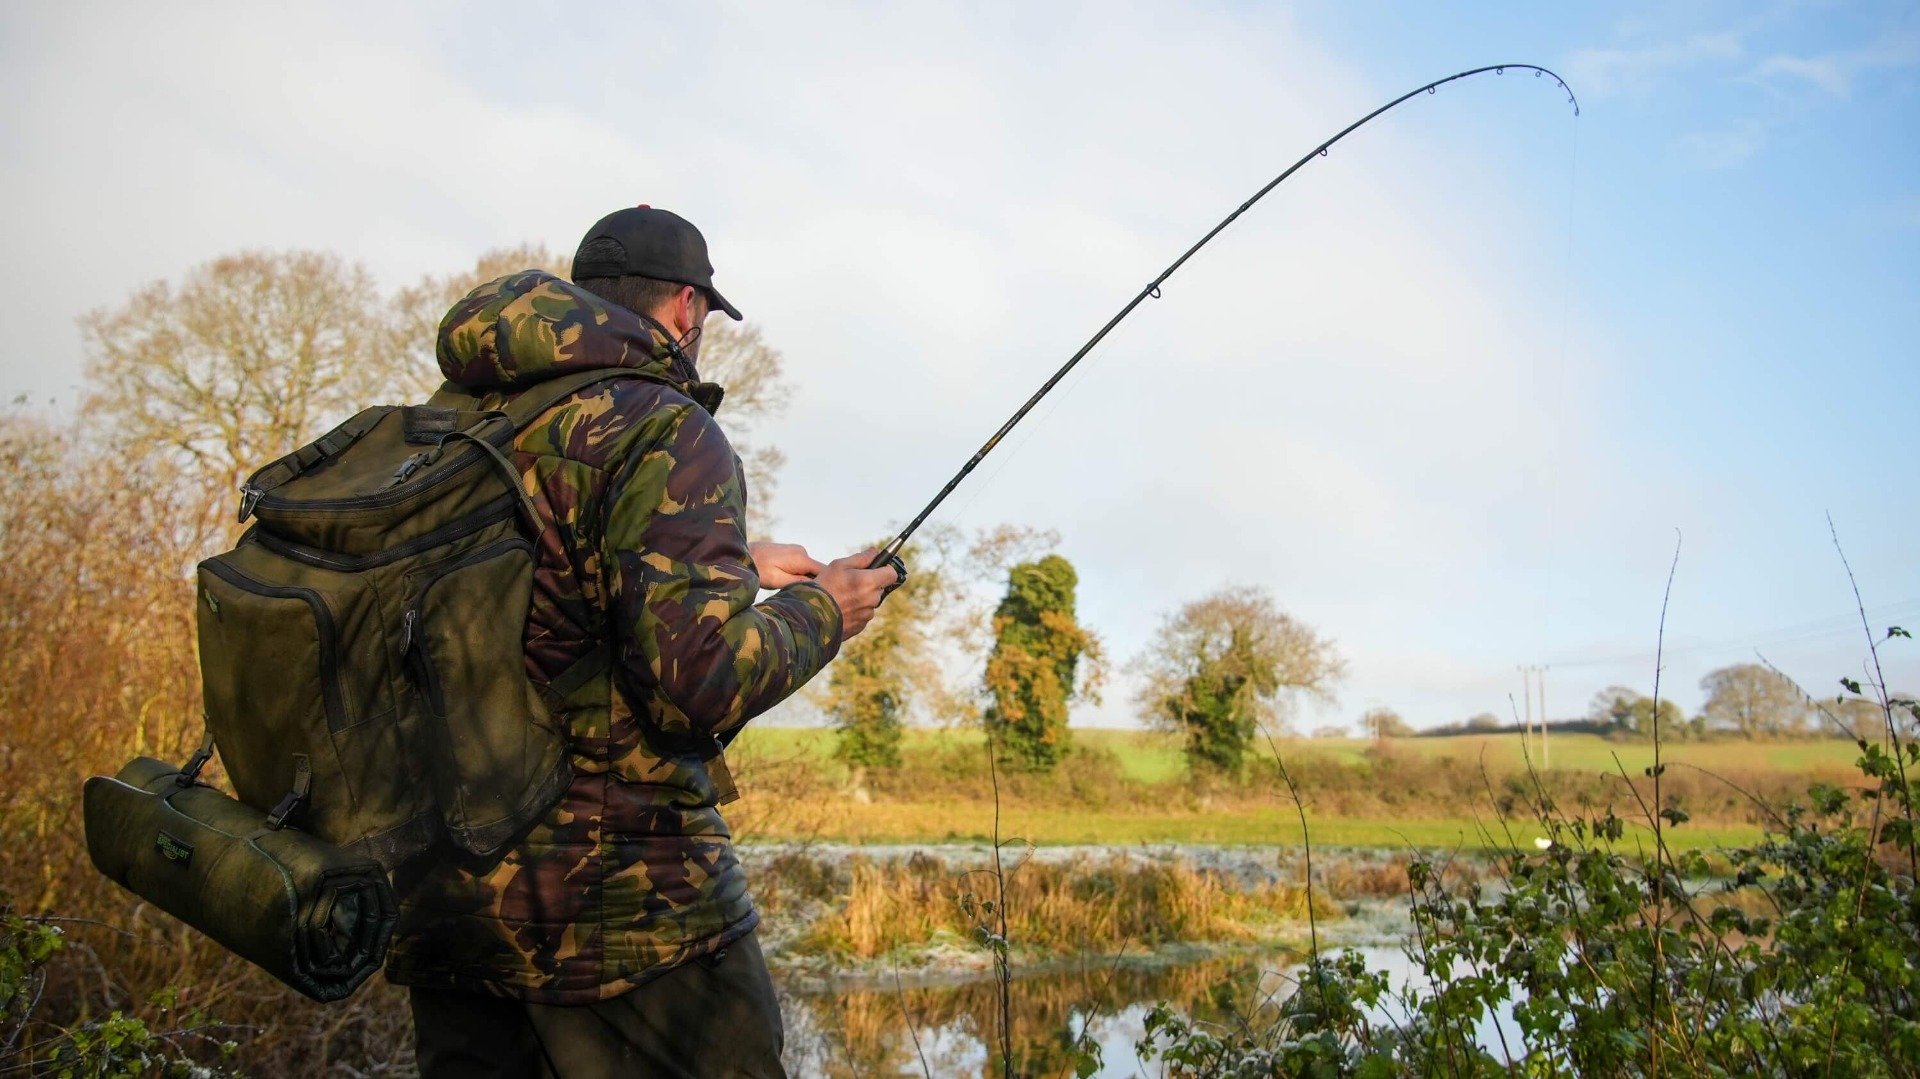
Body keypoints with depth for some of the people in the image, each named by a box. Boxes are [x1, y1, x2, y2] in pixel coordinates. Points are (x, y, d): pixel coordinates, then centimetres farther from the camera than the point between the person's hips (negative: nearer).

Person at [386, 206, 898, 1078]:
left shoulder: (456, 418, 11)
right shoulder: (666, 430, -12)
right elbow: (700, 680, -22)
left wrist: (734, 565, 28)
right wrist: (817, 611, -4)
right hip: (618, 900, -7)